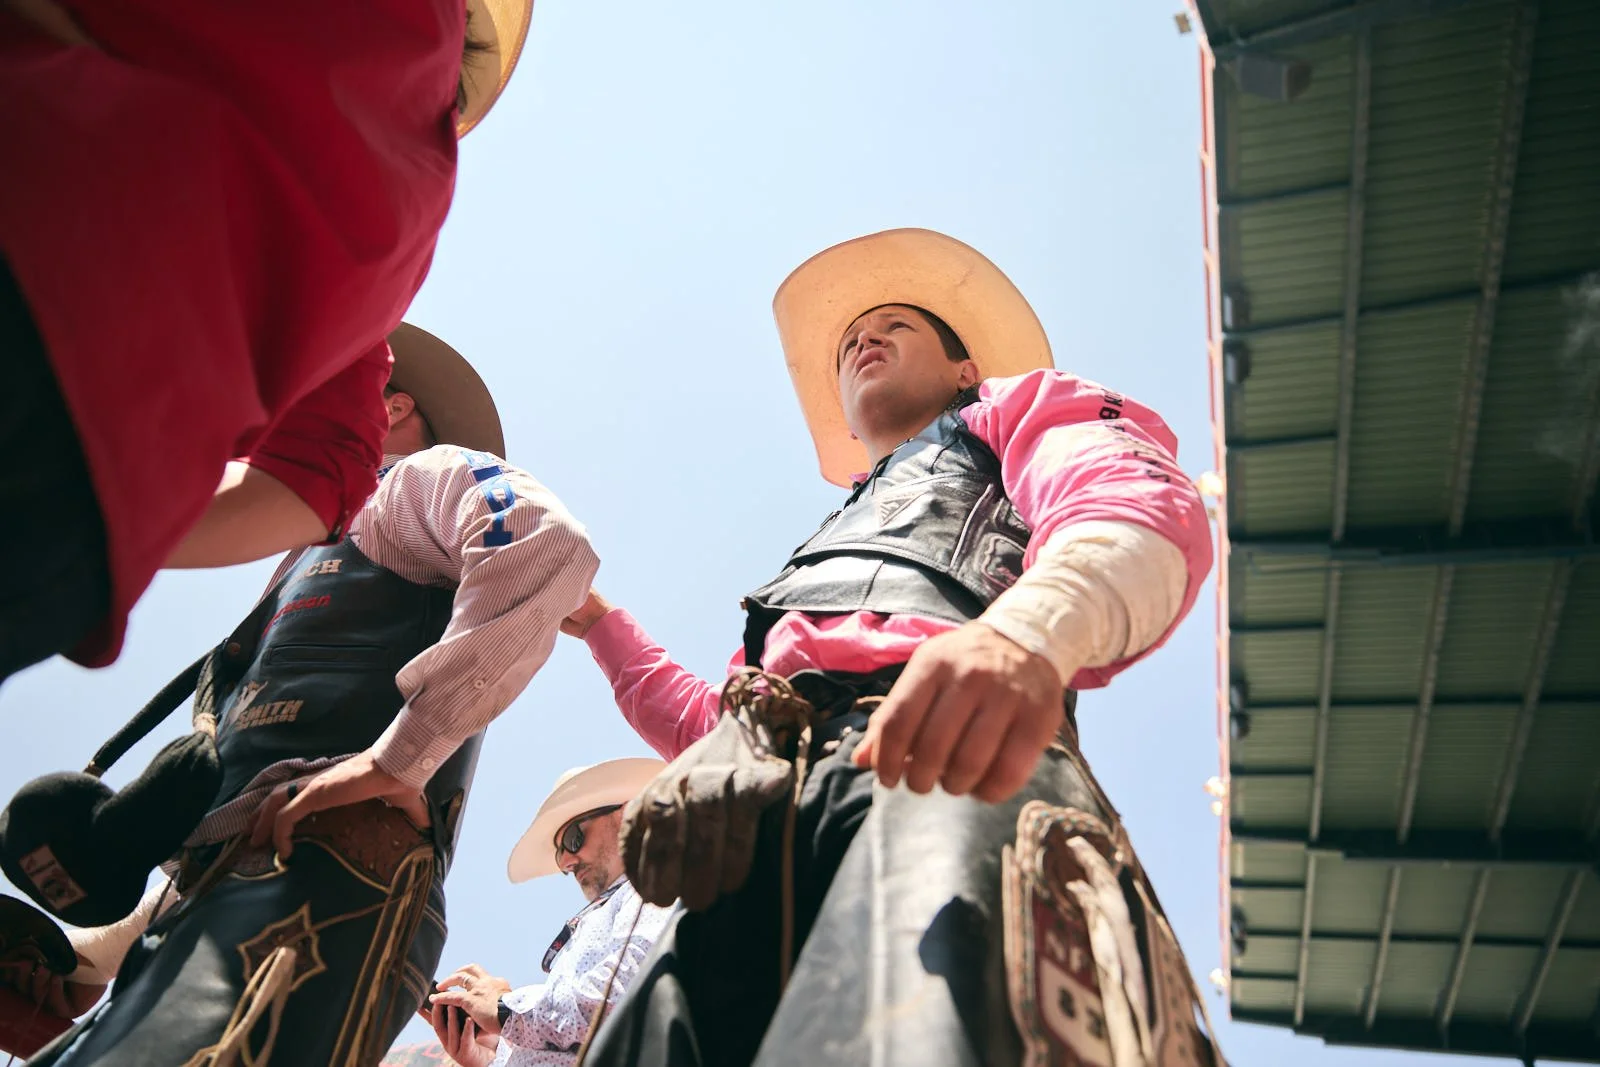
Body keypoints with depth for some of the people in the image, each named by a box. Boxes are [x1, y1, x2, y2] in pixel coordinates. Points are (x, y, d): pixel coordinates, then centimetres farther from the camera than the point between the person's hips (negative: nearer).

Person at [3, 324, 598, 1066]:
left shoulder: (422, 476, 10)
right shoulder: (323, 555, 35)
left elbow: (549, 546, -17)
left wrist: (398, 756, -22)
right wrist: (82, 956, 24)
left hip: (323, 892, -9)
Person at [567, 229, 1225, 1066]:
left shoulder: (1021, 406, 27)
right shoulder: (833, 542, 45)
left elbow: (1146, 502, -1)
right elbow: (709, 729, 43)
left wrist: (1027, 630, -24)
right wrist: (596, 623, 44)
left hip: (945, 770, -6)